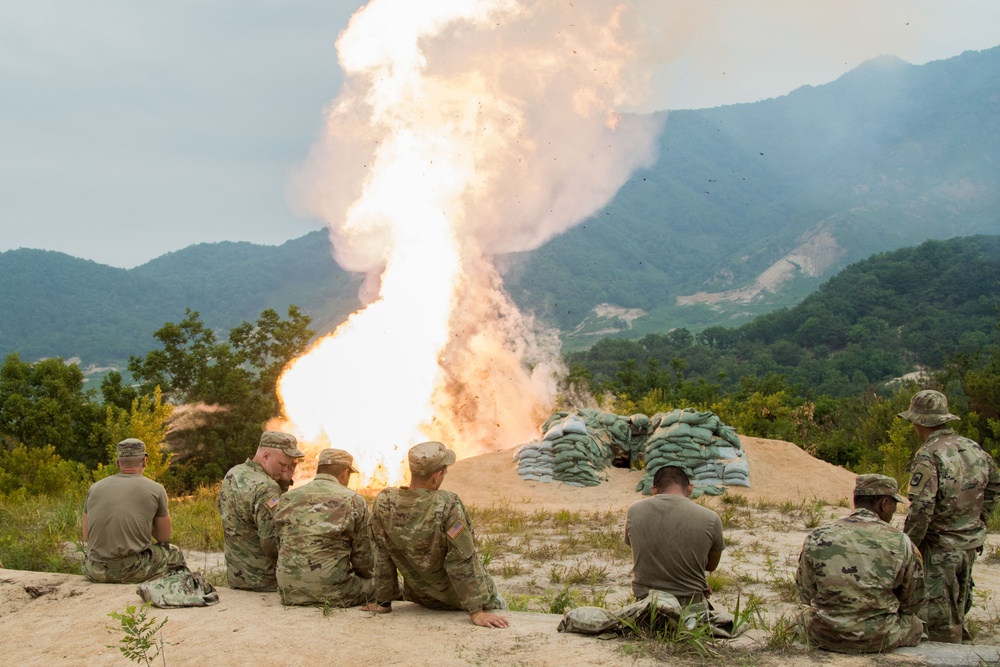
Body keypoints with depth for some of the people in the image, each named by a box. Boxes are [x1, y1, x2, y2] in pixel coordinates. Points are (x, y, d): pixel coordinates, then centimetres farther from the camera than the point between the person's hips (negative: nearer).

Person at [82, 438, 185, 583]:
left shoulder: (95, 487, 11)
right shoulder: (156, 489, 0)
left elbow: (86, 537, 16)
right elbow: (164, 538, 8)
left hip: (94, 572, 4)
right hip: (132, 572, -4)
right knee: (174, 553, 25)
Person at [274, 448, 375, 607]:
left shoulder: (287, 498, 10)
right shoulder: (354, 501, -3)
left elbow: (280, 545, 16)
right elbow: (363, 554, 2)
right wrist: (366, 574, 25)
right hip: (332, 593, -5)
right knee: (373, 584, 20)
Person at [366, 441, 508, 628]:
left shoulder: (383, 502, -19)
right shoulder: (447, 504, -32)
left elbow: (383, 556, -8)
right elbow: (463, 561, -29)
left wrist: (383, 602, 3)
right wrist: (476, 612, -25)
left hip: (422, 597, 5)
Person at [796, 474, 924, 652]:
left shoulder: (817, 538, -5)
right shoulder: (900, 542, -8)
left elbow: (806, 594, 4)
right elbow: (913, 603, 4)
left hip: (824, 637, 1)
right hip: (880, 639, -1)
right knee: (914, 624, 28)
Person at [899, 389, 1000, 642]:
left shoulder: (928, 456, -21)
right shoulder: (973, 447, 2)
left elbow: (921, 509, -25)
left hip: (941, 547, -7)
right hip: (971, 543, 7)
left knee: (941, 614, 3)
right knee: (959, 608, 23)